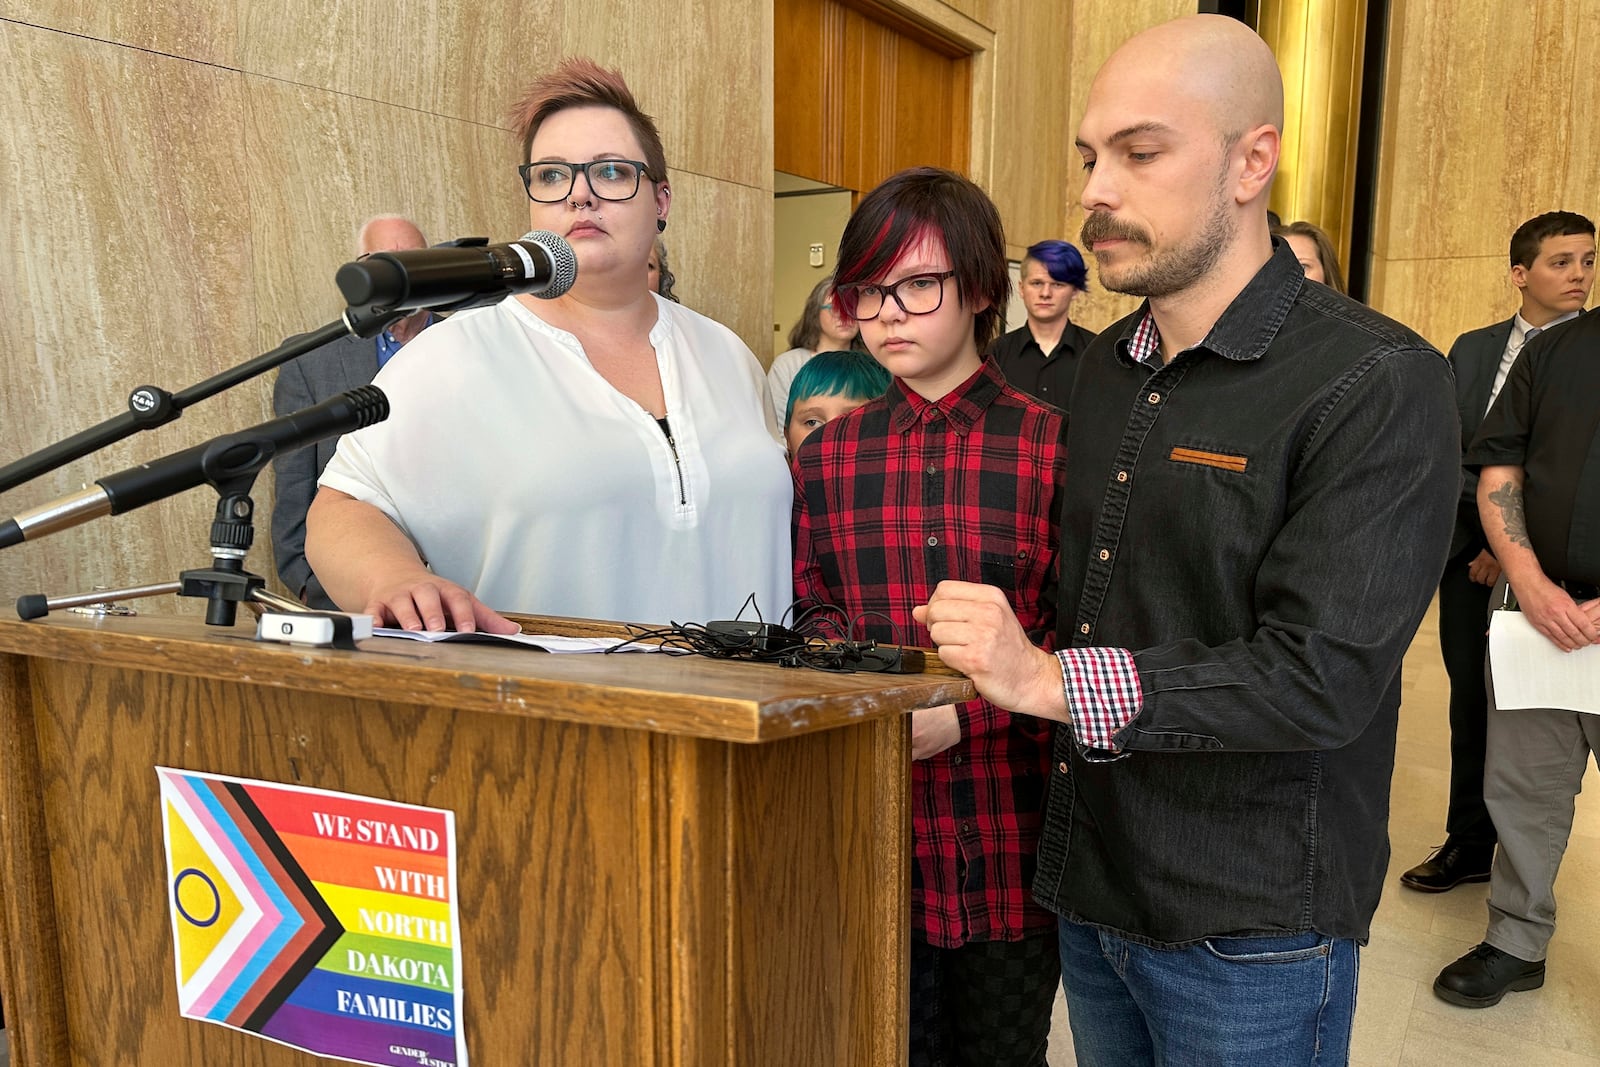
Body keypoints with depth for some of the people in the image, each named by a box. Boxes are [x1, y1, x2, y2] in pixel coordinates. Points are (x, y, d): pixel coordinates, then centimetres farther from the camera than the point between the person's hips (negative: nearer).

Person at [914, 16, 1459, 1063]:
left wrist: (1051, 680, -28)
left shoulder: (1379, 385, -16)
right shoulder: (1104, 365, 6)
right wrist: (975, 686, 1)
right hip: (1091, 892, 6)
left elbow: (1324, 677, -23)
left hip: (1250, 938, -6)